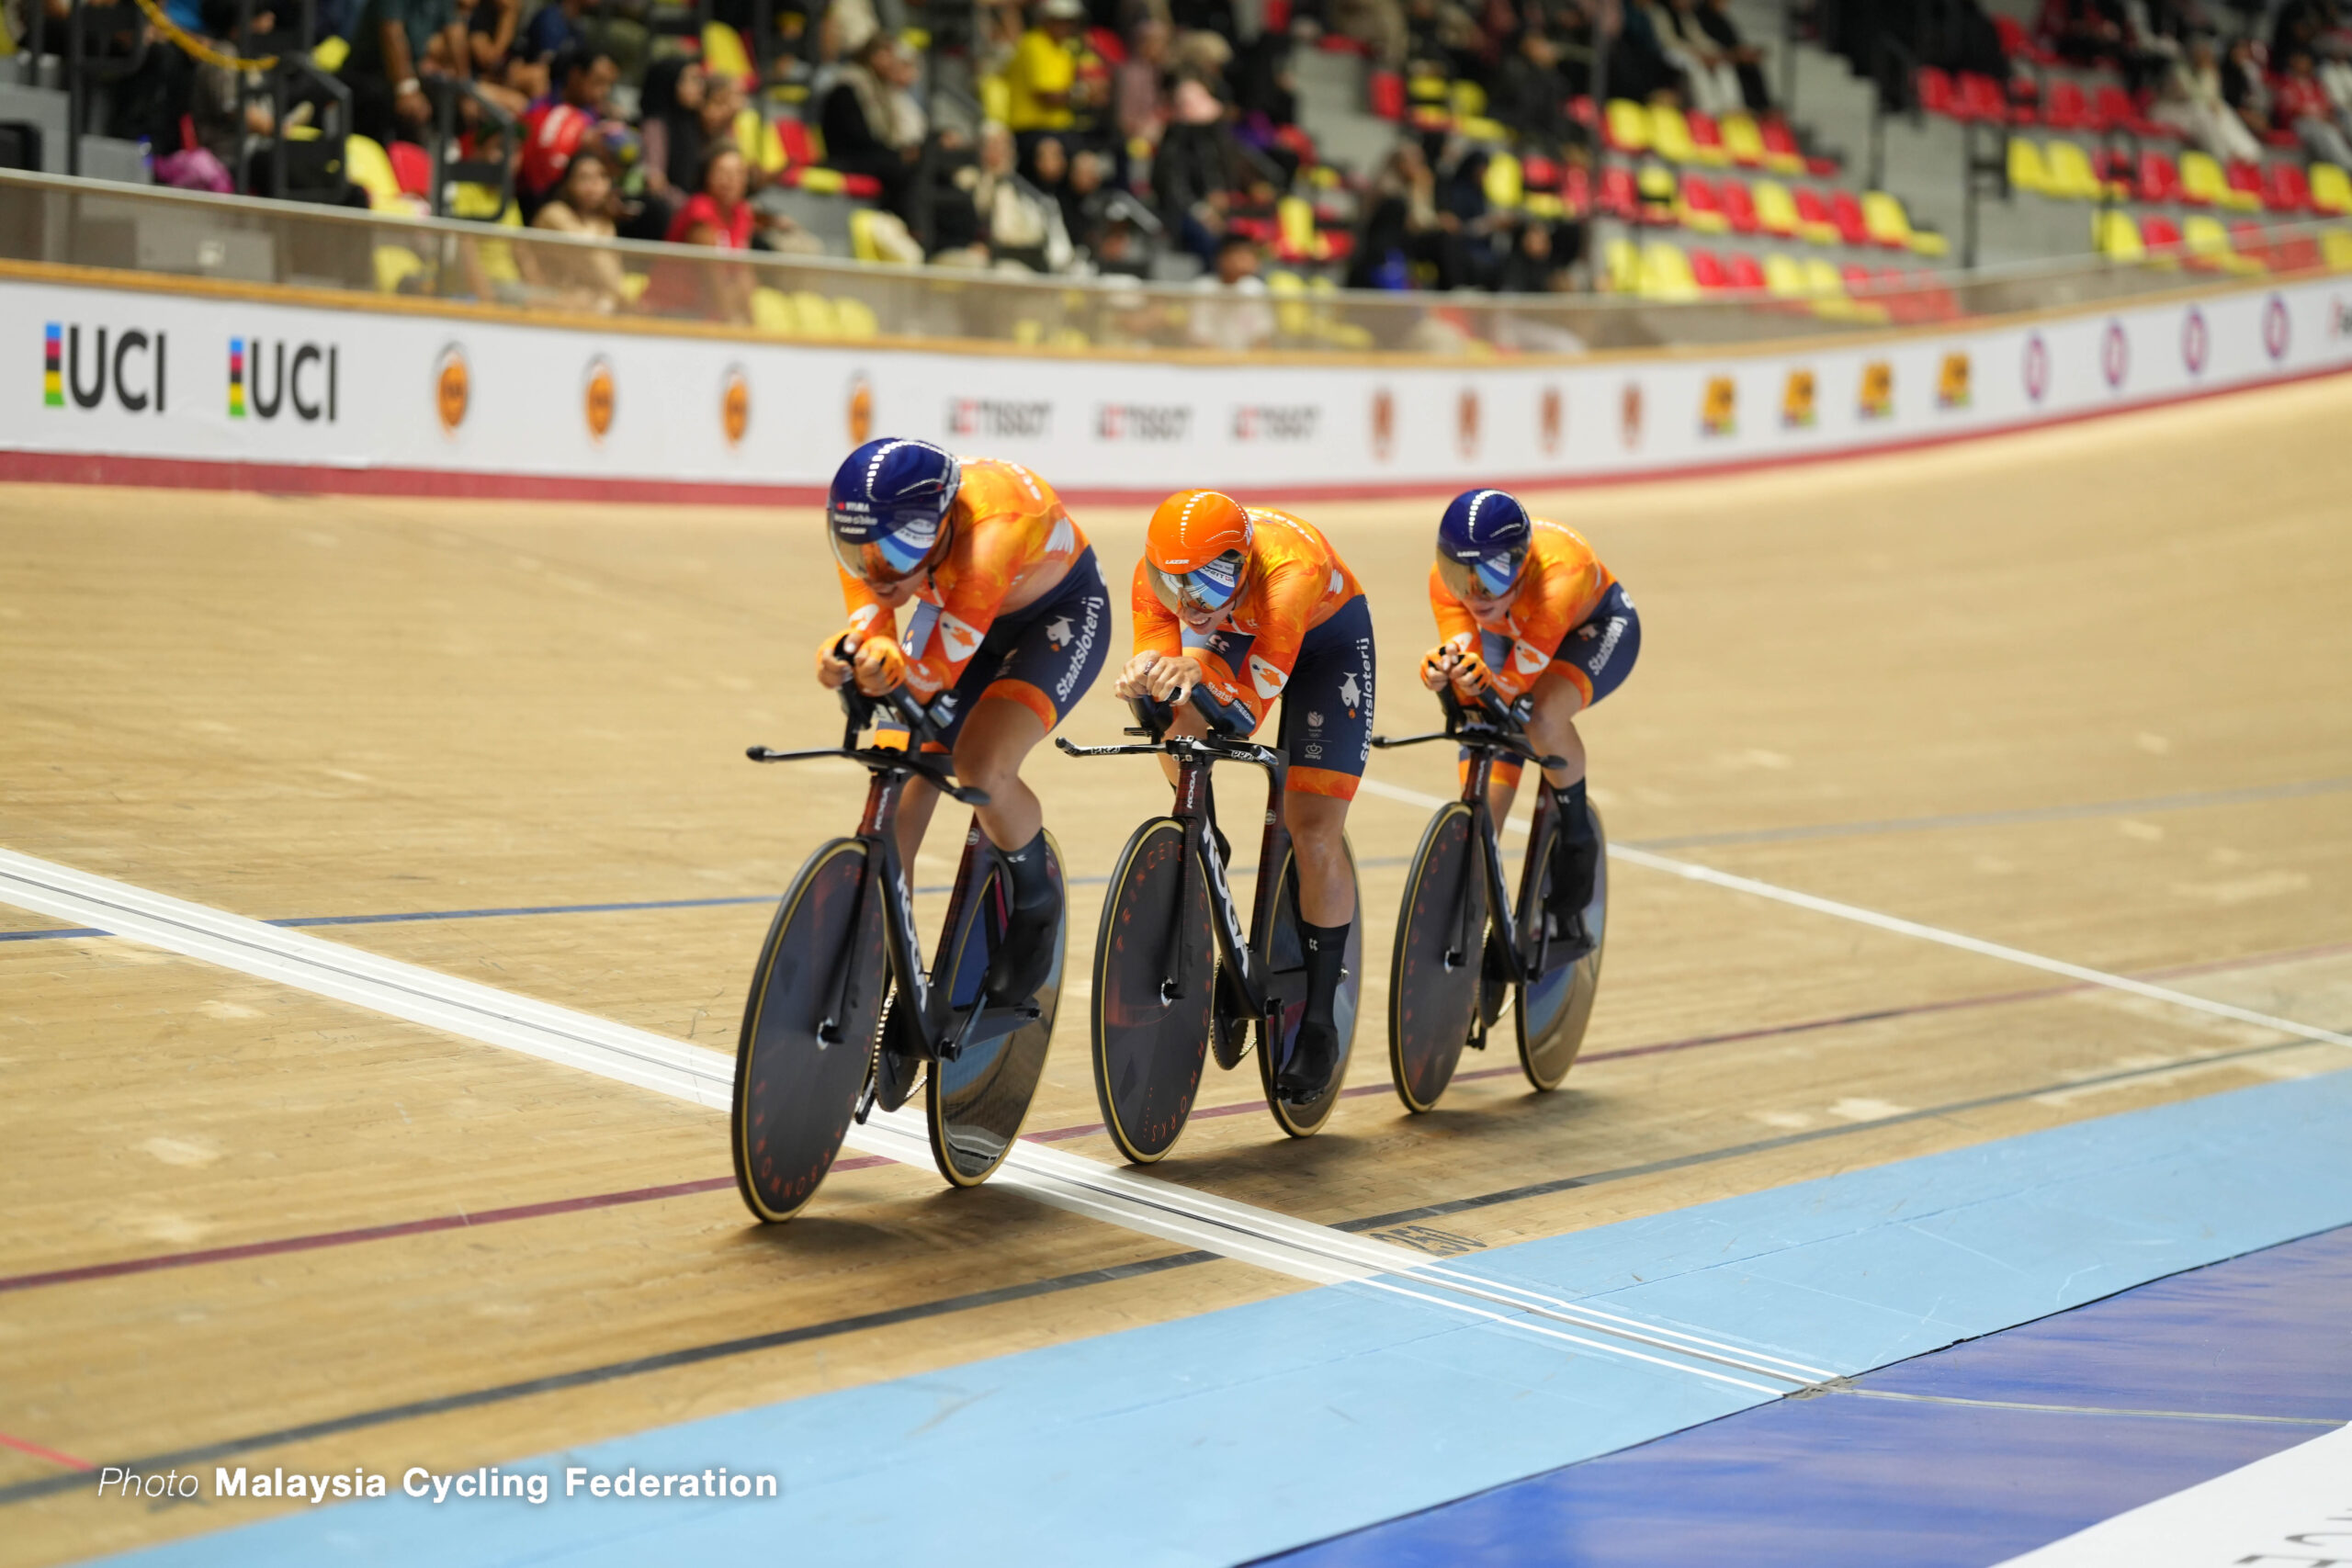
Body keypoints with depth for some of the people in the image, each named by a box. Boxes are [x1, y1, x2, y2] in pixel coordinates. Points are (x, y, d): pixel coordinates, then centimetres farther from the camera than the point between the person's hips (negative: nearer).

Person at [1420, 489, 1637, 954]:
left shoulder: (1558, 573, -42)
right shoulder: (1446, 580, -29)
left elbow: (1519, 681, -40)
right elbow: (1471, 685, -30)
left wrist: (1488, 681, -59)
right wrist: (1442, 671, -51)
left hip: (1593, 628, -4)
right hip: (1508, 634, 4)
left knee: (1543, 716, -37)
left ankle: (1576, 842, -14)